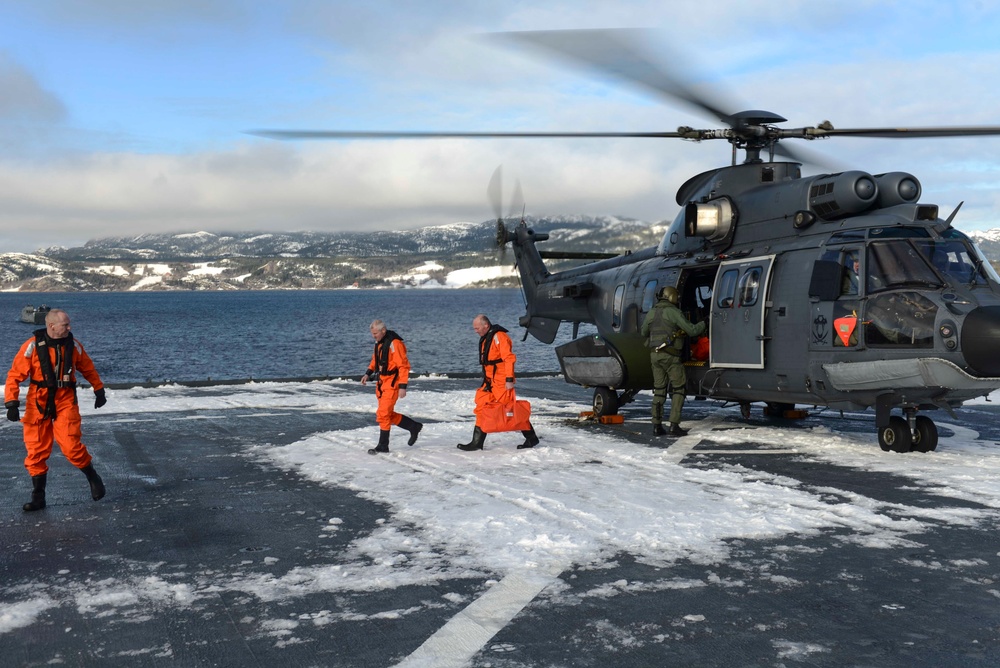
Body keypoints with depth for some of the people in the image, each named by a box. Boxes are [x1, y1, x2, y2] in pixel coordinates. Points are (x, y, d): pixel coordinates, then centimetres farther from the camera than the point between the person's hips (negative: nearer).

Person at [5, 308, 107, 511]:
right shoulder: (32, 346, -10)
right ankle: (38, 497, 16)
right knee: (36, 452, 4)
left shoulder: (73, 345, -1)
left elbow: (88, 369, 15)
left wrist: (99, 390, 20)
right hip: (38, 404, 0)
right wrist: (12, 403, -13)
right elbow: (15, 375, -7)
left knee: (71, 446, -11)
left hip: (65, 402, 0)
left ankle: (93, 478, 14)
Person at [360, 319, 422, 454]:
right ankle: (414, 427, 29)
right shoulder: (379, 342, 7)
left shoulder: (394, 343, -20)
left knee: (383, 414, -7)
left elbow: (404, 366, -20)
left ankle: (383, 446, 4)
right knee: (389, 414, 13)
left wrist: (403, 387, -22)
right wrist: (368, 373, 8)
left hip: (392, 383, -9)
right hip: (381, 382, 9)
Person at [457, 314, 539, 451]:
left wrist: (509, 379, -23)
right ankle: (477, 442, 10)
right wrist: (486, 380, 22)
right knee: (482, 408, 6)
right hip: (490, 382, 9)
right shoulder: (485, 339, 16)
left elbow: (509, 358, -20)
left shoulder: (499, 336, -15)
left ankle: (531, 438, 4)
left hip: (502, 382, -9)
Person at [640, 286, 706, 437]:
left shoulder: (651, 313, 10)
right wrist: (704, 323, 7)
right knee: (678, 389, 3)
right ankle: (674, 425, -4)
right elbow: (692, 330, -9)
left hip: (654, 355, 6)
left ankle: (657, 426, 9)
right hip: (670, 356, -6)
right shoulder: (673, 312, -9)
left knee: (658, 391, 11)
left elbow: (643, 332, 23)